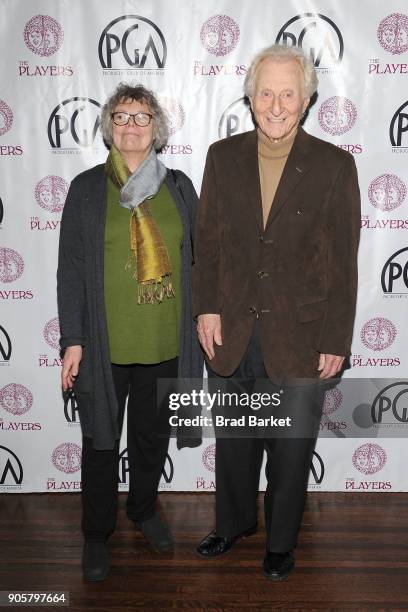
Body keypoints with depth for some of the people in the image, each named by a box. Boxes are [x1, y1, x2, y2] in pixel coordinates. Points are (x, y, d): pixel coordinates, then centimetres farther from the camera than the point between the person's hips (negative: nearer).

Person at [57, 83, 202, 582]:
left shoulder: (178, 187, 3)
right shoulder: (87, 188, -3)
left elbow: (195, 258, 7)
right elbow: (70, 269, -4)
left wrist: (202, 319, 4)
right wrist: (72, 340, -8)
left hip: (164, 343, 2)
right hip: (105, 344, -2)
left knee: (153, 435, 19)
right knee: (101, 441, 12)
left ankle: (144, 509, 45)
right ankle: (96, 534, 34)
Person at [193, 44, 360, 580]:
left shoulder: (335, 165, -7)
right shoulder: (223, 157, 1)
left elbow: (343, 264, -6)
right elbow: (206, 239, 6)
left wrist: (336, 341, -7)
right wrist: (207, 307, -3)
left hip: (300, 339, -2)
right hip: (232, 334, 3)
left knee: (291, 449, 14)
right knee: (233, 441, 20)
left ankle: (281, 542, 38)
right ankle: (235, 522, 45)